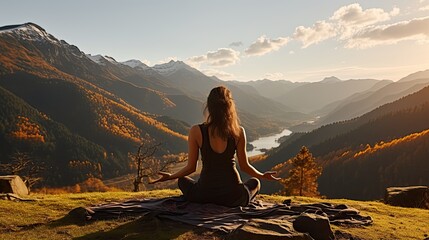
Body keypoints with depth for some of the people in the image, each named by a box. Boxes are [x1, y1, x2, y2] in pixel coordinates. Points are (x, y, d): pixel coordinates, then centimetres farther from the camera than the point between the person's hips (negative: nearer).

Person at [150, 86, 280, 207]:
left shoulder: (196, 131, -11)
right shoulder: (238, 132, -10)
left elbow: (191, 167, -5)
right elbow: (244, 166, -2)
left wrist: (170, 176, 14)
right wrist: (262, 175, 18)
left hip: (203, 196, 1)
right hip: (234, 197, 0)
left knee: (182, 181, 33)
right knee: (255, 182, 32)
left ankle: (208, 205, 18)